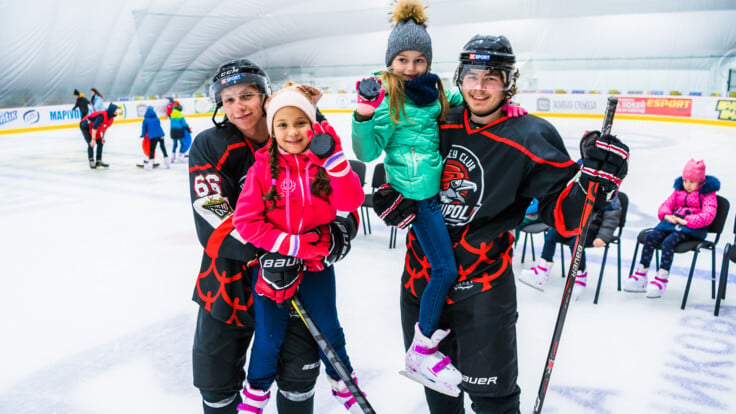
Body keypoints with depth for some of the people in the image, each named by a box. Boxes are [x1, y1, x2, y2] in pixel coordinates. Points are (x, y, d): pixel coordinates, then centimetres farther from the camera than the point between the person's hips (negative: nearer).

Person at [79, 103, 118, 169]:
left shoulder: (110, 118, -5)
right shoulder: (102, 116, -35)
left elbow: (105, 127, 11)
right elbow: (94, 127, -38)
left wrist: (102, 137, 8)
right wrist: (93, 139, -38)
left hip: (92, 129, 9)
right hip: (85, 125, -9)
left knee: (100, 143, 7)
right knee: (91, 143, -19)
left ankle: (99, 161, 13)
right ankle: (91, 161, -15)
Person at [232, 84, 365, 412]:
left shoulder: (325, 162, -6)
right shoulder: (262, 167, -10)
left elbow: (350, 203, -19)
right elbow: (246, 221, -13)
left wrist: (334, 159, -28)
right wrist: (293, 244, -20)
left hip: (317, 258, 1)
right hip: (273, 260, -1)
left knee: (327, 327, 13)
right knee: (269, 335, 10)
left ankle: (342, 380, 41)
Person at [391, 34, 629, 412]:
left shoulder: (530, 139, -14)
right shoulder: (440, 125, 0)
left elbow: (561, 213, -16)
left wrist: (593, 186, -32)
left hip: (481, 286, -5)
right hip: (421, 273, 5)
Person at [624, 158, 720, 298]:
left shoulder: (708, 195, 2)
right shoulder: (679, 191, 20)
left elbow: (708, 216, -11)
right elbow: (665, 206, 20)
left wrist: (686, 221, -21)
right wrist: (667, 216, -4)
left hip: (692, 229, -6)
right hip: (672, 223, 6)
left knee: (668, 242, -33)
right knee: (651, 237, -20)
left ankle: (661, 279, -30)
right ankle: (640, 276, -18)